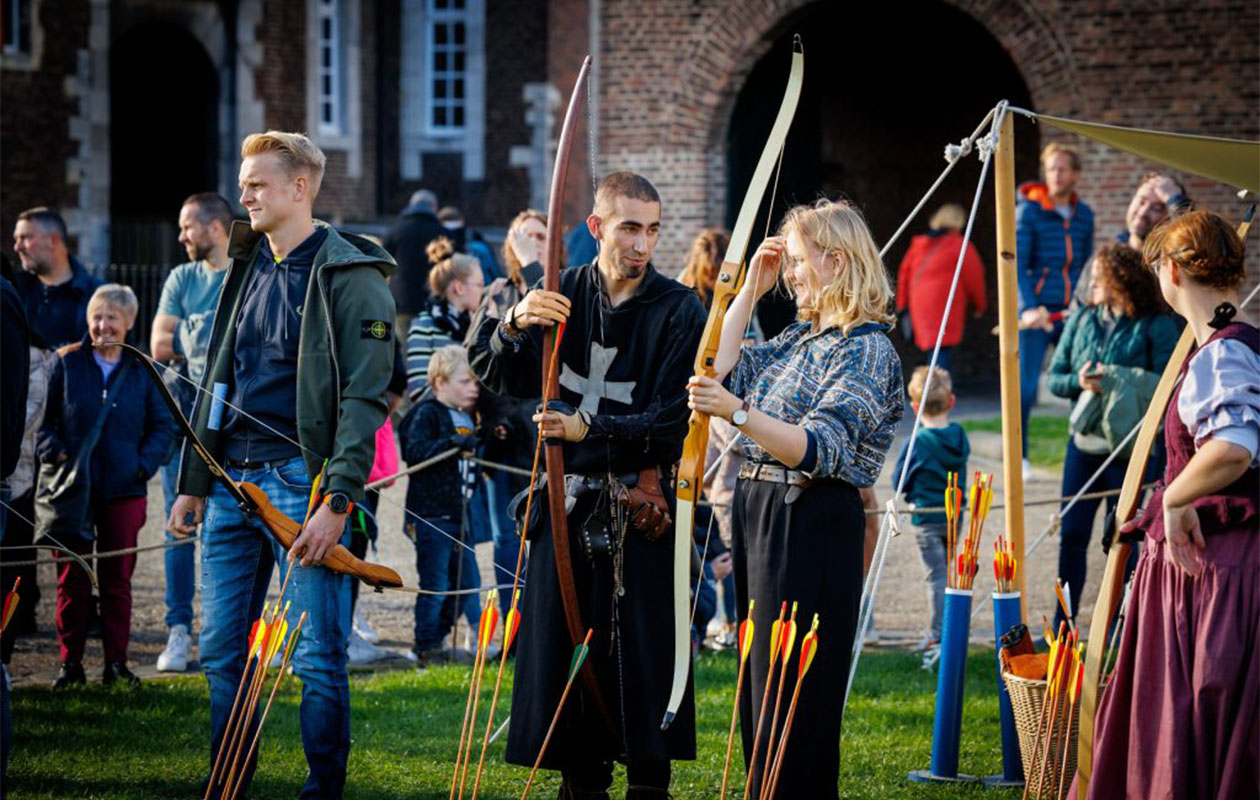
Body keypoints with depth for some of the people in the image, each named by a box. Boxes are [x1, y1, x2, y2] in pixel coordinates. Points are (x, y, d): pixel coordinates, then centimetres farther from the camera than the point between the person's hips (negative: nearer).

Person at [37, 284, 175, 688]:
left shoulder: (142, 370, 6)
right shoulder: (67, 363, 2)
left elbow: (163, 425, 10)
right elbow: (44, 418, 5)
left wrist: (145, 463, -3)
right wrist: (54, 453, -11)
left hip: (124, 489, 1)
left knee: (118, 579, 5)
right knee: (72, 578, 1)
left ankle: (116, 662, 11)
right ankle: (70, 662, 8)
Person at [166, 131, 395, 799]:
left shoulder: (350, 276, -7)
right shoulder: (247, 268, 16)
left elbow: (365, 397, -12)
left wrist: (337, 500, -19)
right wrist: (191, 484, 16)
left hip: (301, 479, -7)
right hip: (231, 480, 7)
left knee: (318, 657, -4)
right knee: (221, 650, 9)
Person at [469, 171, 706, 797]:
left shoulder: (679, 311, -4)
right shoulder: (561, 294, 6)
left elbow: (671, 422, -9)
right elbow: (494, 376, 0)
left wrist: (589, 430, -18)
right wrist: (513, 324, -19)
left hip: (640, 509, -3)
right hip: (567, 502, 4)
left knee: (642, 649, -6)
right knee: (562, 648, 6)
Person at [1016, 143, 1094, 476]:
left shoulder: (1084, 215, 11)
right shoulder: (1029, 211, -3)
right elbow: (1017, 264, -9)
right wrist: (1029, 308, -19)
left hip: (1071, 312, 4)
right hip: (1037, 312, -4)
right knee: (1026, 386, -7)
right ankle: (1018, 456, 4)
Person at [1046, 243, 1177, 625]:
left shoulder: (1155, 327, -7)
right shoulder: (1082, 320, 8)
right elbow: (1054, 378, 11)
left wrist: (1115, 379, -19)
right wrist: (1079, 382, -10)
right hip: (1084, 441, 5)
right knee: (1071, 536, 5)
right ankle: (1062, 626, 15)